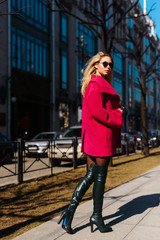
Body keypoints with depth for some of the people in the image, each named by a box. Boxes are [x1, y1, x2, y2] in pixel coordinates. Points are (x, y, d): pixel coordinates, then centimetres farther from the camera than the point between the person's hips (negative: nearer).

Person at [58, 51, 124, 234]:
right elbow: (97, 112, -22)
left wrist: (116, 111, 6)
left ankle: (70, 209, 7)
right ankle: (97, 216, 16)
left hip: (93, 137, 9)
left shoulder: (102, 84, 20)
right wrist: (117, 116, -10)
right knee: (100, 177, 2)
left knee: (90, 176, 10)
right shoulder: (96, 84, -12)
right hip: (101, 136, -9)